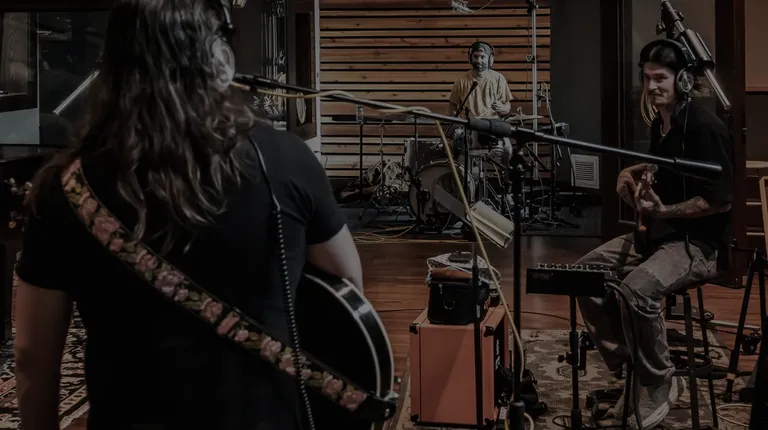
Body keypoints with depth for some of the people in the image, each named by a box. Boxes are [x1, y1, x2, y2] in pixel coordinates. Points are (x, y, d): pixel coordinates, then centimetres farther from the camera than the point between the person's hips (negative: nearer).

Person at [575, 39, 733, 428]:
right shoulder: (660, 124, 10)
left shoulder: (705, 127, -18)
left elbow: (721, 201, -20)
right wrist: (633, 174, 10)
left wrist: (663, 211, -24)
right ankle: (630, 369, 2)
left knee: (637, 289, -34)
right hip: (659, 232, 9)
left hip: (700, 242, -9)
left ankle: (659, 384, -11)